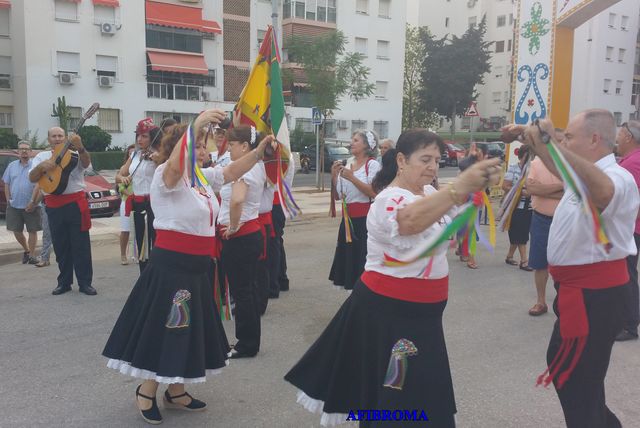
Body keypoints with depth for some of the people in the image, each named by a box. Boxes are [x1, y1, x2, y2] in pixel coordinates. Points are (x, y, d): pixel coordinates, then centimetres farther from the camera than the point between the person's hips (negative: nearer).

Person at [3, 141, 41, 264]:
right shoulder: (12, 166, 9)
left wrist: (33, 202, -14)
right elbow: (7, 184, 14)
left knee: (32, 231, 2)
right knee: (17, 231, 9)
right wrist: (8, 200, 4)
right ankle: (26, 250, 30)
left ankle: (32, 255, 13)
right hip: (14, 206, 4)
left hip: (31, 206, -4)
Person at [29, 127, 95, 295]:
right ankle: (64, 282, 21)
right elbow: (32, 178, 1)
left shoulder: (75, 154, 2)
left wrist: (80, 148, -39)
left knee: (81, 245, -1)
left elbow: (86, 162, -20)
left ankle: (85, 282, 4)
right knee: (61, 246, 10)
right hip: (53, 206, 3)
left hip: (75, 203, -3)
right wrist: (41, 166, -18)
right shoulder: (41, 156, 11)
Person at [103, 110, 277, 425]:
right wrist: (196, 126, -46)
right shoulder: (165, 176, -14)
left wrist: (259, 150, 2)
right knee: (165, 327, 2)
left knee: (188, 328, 15)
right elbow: (175, 166, -36)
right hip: (170, 264, -8)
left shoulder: (203, 176, 10)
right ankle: (146, 392, 21)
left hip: (198, 265, 9)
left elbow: (233, 172, 15)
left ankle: (175, 392, 30)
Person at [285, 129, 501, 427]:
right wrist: (461, 185, -55)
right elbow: (412, 219, -45)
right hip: (388, 311, -9)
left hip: (420, 312, 9)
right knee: (398, 397, 3)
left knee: (421, 390, 24)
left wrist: (479, 185, -12)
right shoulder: (390, 200, -23)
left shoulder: (430, 193, 7)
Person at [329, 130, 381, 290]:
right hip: (348, 219, 6)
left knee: (362, 258, -6)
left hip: (364, 219, -6)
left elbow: (374, 193, -19)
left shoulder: (372, 164, -5)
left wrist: (352, 178, -19)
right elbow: (336, 196, 14)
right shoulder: (347, 165, 13)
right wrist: (334, 176, 1)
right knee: (347, 256, 9)